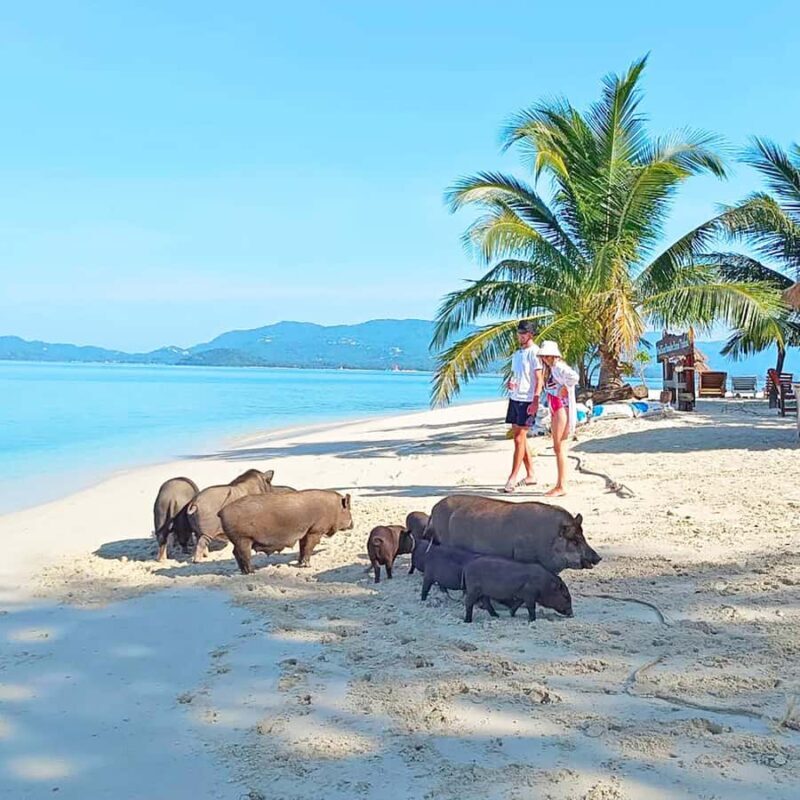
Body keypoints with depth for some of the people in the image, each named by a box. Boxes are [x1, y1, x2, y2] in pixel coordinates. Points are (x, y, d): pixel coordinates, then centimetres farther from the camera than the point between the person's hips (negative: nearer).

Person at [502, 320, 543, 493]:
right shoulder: (517, 354, 17)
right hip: (514, 398, 8)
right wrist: (509, 382, 1)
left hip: (527, 400, -8)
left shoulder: (535, 352, -8)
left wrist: (535, 401, -21)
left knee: (519, 438, -9)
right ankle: (530, 475, 18)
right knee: (519, 437, 10)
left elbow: (539, 379, -13)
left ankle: (512, 478, -8)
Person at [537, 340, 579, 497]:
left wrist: (565, 388, -19)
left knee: (559, 447, -8)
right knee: (558, 448, 11)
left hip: (562, 409, -10)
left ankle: (562, 487, -5)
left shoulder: (559, 367, -14)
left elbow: (574, 377, -32)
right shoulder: (550, 369, 15)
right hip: (555, 410, 10)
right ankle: (560, 484, 17)